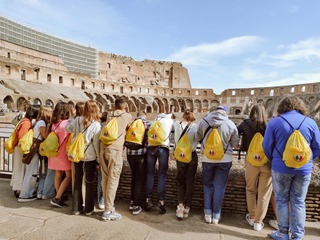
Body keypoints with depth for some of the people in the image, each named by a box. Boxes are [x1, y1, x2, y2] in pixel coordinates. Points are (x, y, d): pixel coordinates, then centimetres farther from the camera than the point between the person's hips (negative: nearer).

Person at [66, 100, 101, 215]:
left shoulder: (77, 120, -5)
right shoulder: (96, 125, -14)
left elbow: (68, 129, 10)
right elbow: (96, 143, -12)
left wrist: (71, 117, 21)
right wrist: (98, 156, -2)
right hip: (89, 156, -3)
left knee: (77, 180, 14)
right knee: (89, 182, 9)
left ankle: (77, 208, 25)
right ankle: (89, 209, 19)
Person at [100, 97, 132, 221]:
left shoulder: (110, 116, 17)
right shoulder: (128, 116, 7)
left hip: (104, 148, 5)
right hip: (115, 150, -5)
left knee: (105, 179, 11)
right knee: (113, 180, -1)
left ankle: (108, 205, 23)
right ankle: (108, 211, 3)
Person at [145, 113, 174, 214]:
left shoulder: (157, 118, 27)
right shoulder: (171, 121, 20)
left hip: (151, 146, 3)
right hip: (163, 147, -2)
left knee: (150, 173, 10)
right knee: (162, 175, 1)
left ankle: (148, 200, 12)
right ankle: (161, 202, -2)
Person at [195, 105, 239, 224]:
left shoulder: (203, 122, -6)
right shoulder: (230, 124, -8)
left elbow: (197, 138, 6)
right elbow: (235, 143, 2)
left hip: (207, 158, 1)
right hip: (225, 159, -1)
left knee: (208, 185, 15)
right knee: (219, 187, 10)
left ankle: (208, 214, 20)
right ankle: (216, 215, 19)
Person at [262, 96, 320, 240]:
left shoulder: (274, 122, -8)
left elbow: (267, 147, -4)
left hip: (281, 168, -2)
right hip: (304, 170, 2)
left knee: (281, 200, 12)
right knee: (298, 202, 12)